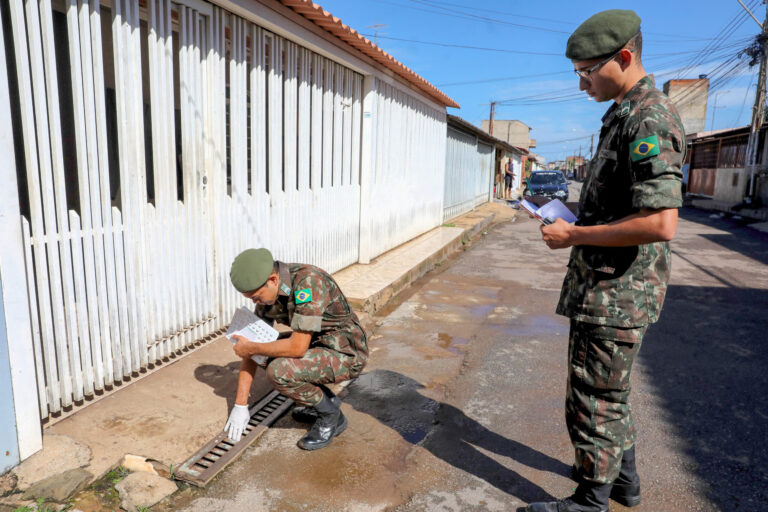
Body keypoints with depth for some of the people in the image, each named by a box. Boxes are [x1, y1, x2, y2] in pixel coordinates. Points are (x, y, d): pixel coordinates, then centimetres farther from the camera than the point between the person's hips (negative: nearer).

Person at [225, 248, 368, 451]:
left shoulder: (308, 282, -29)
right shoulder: (268, 291, -3)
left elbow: (298, 347, -32)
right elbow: (252, 347, 0)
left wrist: (251, 348, -16)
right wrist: (240, 405, -1)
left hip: (346, 354, -9)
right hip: (320, 344, 9)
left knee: (279, 371, -25)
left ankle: (330, 414, -1)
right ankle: (323, 399, 14)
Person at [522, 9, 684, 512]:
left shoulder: (649, 119, -18)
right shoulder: (625, 116, 14)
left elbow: (661, 224, -28)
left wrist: (573, 235, -20)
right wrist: (574, 224, 10)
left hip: (616, 293, -11)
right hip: (608, 287, 11)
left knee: (593, 400, 2)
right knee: (610, 393, 23)